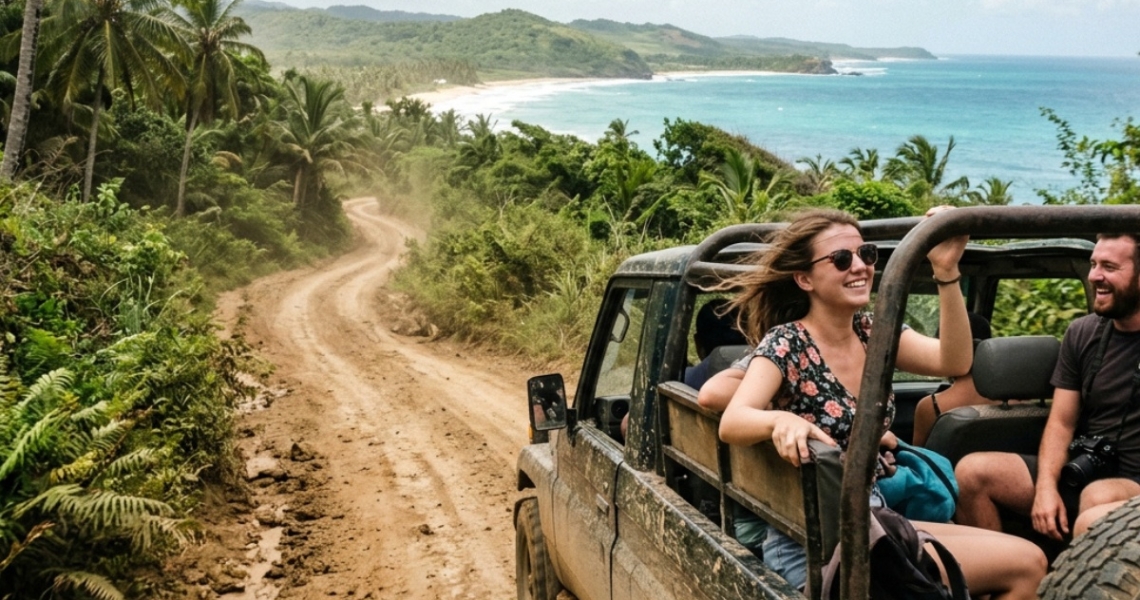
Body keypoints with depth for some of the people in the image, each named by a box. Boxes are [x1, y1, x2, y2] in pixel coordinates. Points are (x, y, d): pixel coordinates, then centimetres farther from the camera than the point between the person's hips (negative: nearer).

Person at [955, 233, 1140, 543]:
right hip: (1080, 471, 5)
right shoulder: (1081, 333, 9)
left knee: (1099, 501, -39)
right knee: (972, 471, -11)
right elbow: (1061, 423, 7)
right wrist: (1046, 486, -9)